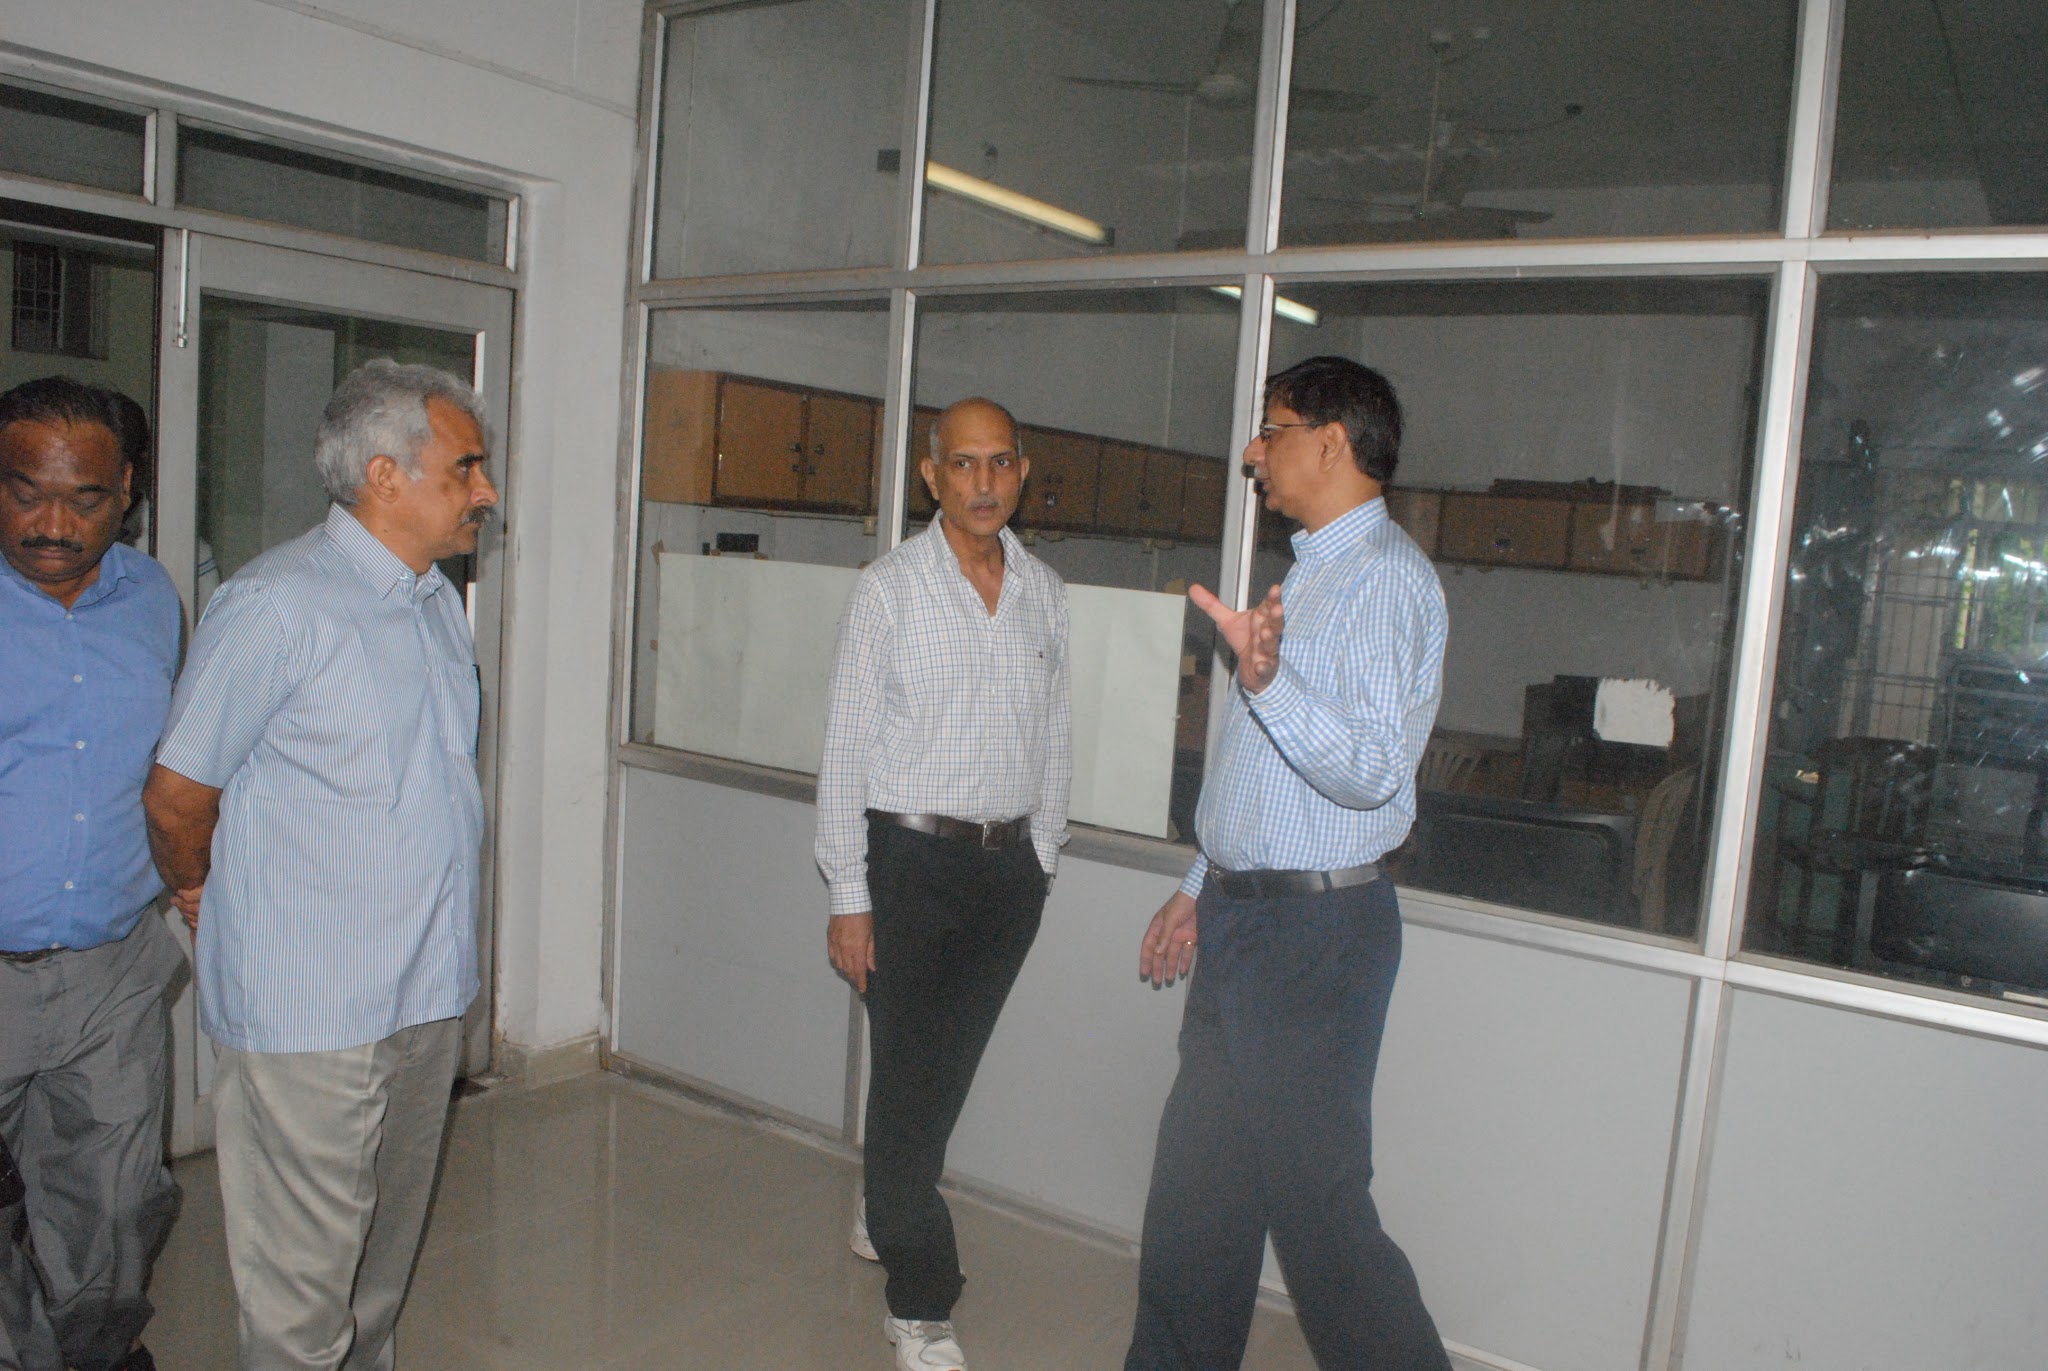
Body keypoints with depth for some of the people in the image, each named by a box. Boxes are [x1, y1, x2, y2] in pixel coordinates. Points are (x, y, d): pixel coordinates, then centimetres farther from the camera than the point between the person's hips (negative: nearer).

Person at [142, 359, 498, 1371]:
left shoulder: (438, 602, 10)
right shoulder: (277, 606, -16)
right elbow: (177, 794, -9)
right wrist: (200, 893, 9)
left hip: (428, 992, 8)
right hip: (307, 1006, -7)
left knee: (387, 1254, 21)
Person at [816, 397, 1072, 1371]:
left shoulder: (1044, 591, 7)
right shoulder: (888, 589, -6)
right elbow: (846, 748, -7)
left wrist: (1042, 859, 13)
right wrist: (848, 898, -9)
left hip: (1010, 864, 5)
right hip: (911, 859, -4)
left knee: (951, 1065, 16)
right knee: (910, 1072, -1)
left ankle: (883, 1210, 43)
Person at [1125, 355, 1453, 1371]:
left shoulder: (1385, 577, -14)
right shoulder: (1312, 571, 17)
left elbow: (1372, 770, -25)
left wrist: (1266, 681, -39)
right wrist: (1201, 887, 23)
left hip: (1315, 934, -10)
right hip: (1243, 922, 10)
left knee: (1314, 1197, -2)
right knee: (1198, 1178, 18)